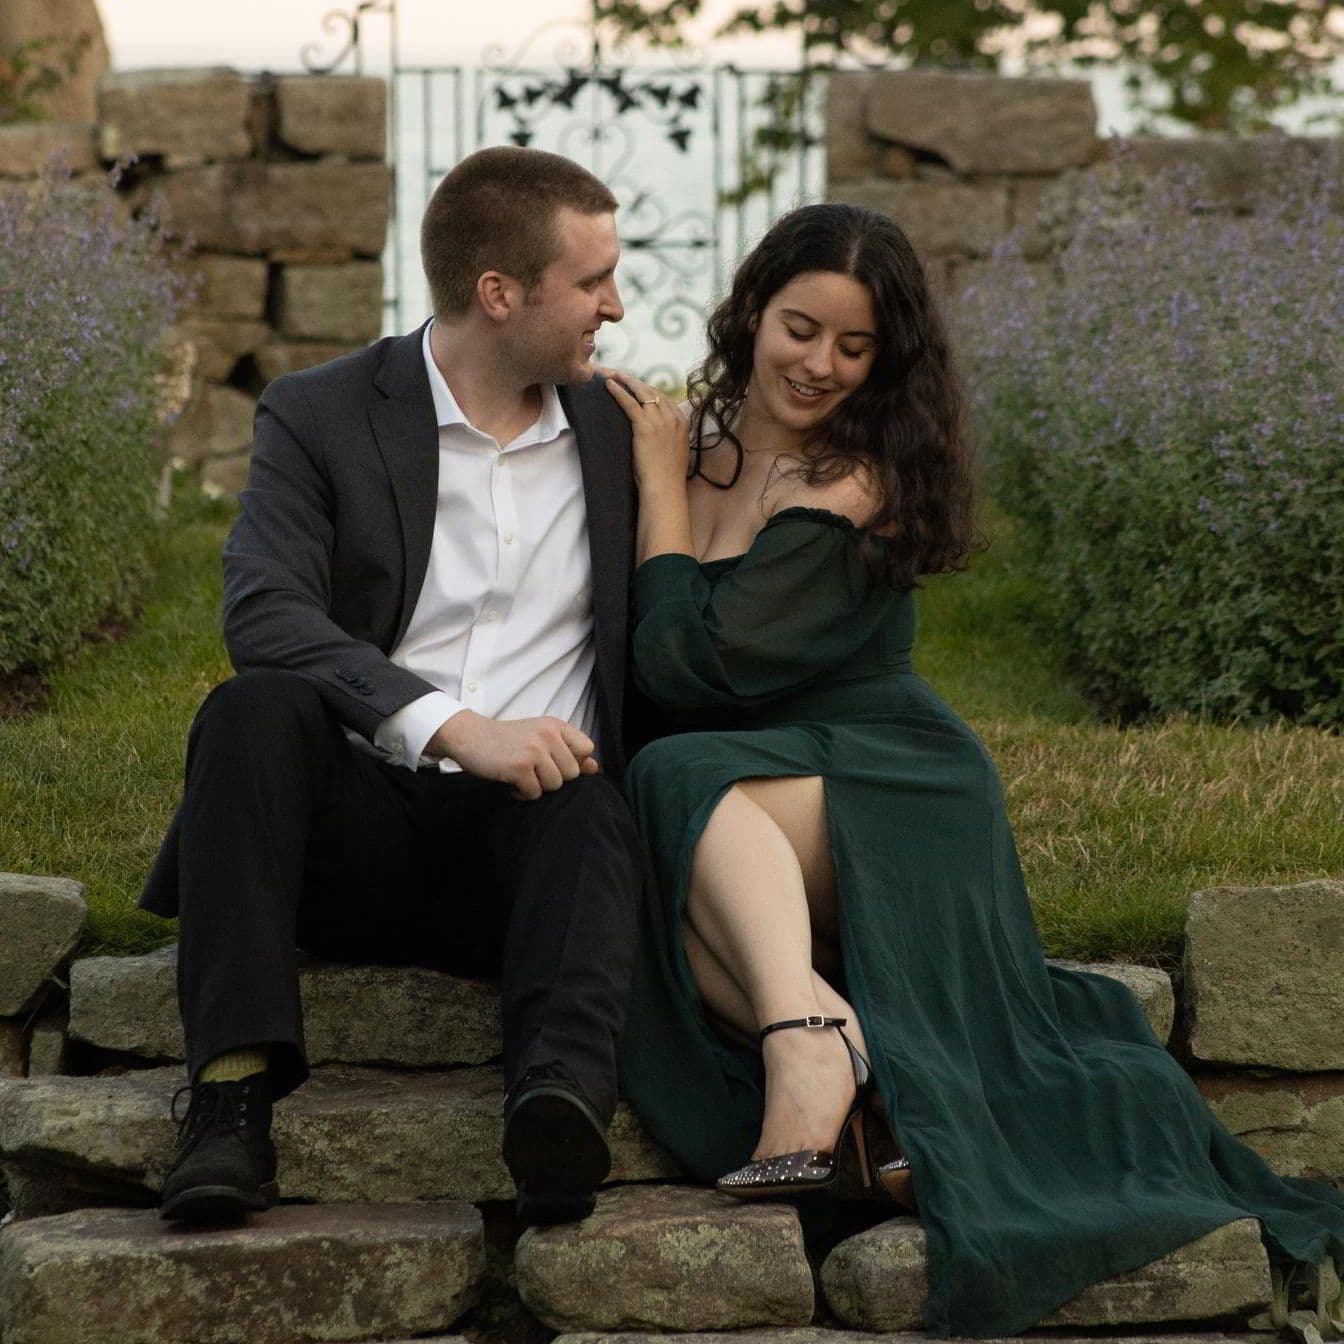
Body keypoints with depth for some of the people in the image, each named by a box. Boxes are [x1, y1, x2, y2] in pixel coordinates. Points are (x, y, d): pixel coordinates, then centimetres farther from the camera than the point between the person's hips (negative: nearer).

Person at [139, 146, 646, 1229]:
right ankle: (234, 1092, -37)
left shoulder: (618, 432, 15)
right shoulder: (318, 417, 4)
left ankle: (560, 1099, -59)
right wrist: (452, 726, -26)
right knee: (255, 709, -31)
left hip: (535, 824, 1)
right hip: (359, 827, -1)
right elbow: (264, 616, -13)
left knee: (590, 814, -33)